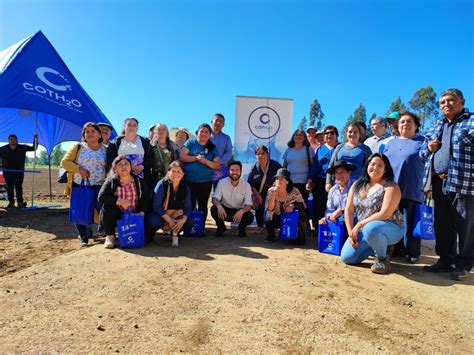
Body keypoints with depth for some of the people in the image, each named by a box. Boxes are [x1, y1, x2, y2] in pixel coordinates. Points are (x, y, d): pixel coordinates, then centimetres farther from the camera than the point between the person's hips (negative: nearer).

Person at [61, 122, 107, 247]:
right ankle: (83, 237, 22)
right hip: (78, 186, 1)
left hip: (98, 186, 0)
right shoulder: (78, 147, 4)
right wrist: (79, 169, -15)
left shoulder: (105, 150, 7)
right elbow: (65, 162, 0)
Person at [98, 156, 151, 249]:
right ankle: (109, 236, -10)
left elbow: (146, 198, -2)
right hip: (117, 216, 0)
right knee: (107, 207, -31)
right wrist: (119, 201, -25)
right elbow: (101, 197, -14)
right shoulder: (111, 181, -1)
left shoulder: (140, 181, 4)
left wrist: (142, 212, -19)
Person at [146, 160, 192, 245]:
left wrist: (183, 220, -26)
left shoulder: (185, 187, -6)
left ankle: (174, 232, 13)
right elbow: (156, 206, -22)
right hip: (159, 214, -4)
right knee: (154, 221, -36)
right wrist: (170, 220, -27)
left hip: (176, 216, 4)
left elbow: (188, 208, -6)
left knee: (190, 222, -20)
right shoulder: (162, 184, -18)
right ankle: (149, 234, 2)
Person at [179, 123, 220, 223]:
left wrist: (206, 161, -15)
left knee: (203, 206, 11)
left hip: (205, 182, 2)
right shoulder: (190, 143, 3)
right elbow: (182, 157, -6)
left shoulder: (213, 148, 7)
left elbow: (217, 165, 2)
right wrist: (196, 158, -17)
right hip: (189, 180, -2)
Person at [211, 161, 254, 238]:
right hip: (225, 210, 1)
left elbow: (248, 205, -19)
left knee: (250, 216, -30)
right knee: (214, 209, -29)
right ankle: (221, 227, 2)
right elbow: (215, 198, -19)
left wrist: (242, 211, -43)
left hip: (239, 211, 0)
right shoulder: (222, 182, -12)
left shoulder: (246, 185, -14)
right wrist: (219, 206, -43)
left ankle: (241, 229, 8)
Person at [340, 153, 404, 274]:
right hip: (363, 230, 6)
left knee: (370, 229, -40)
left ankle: (383, 258, -8)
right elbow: (348, 210, 3)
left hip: (390, 228, -5)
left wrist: (360, 224, -18)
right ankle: (377, 247, 18)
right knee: (346, 257, -8)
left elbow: (384, 214, -21)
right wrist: (351, 232, -7)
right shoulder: (357, 185, 5)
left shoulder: (391, 187, -11)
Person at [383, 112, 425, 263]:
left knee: (411, 224, 2)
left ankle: (412, 253, 15)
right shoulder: (391, 143, 15)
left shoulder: (423, 141, 3)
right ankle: (396, 249, 24)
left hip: (412, 191, -4)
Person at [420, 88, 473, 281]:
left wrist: (453, 173, -17)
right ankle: (445, 260, 25)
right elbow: (422, 153, 24)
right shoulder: (435, 127, 19)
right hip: (439, 183, 6)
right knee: (442, 225, 12)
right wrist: (428, 148, 1)